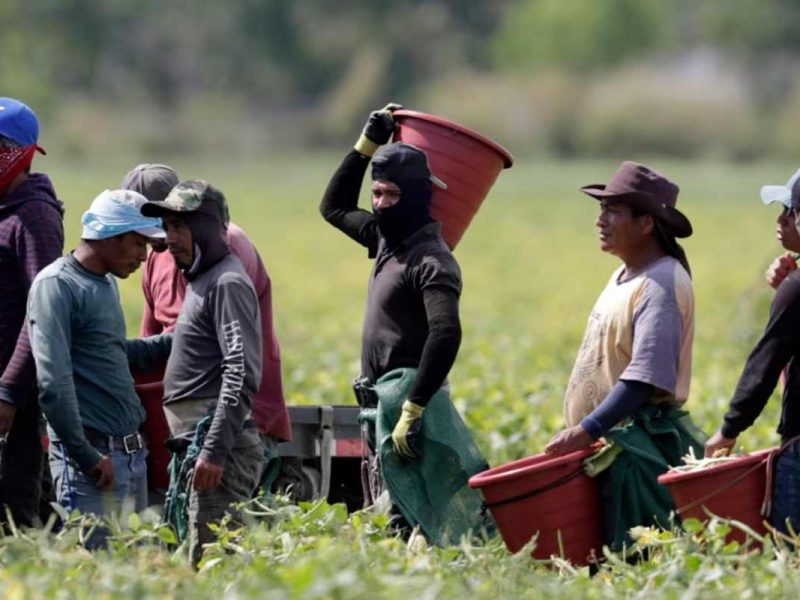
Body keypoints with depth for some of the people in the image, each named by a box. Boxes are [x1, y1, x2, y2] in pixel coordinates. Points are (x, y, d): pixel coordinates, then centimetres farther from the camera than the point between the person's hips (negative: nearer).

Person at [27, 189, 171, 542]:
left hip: (132, 451, 9)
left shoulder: (106, 284, 16)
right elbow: (53, 383, -19)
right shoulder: (57, 286, -11)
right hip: (93, 454, -9)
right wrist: (86, 456, -19)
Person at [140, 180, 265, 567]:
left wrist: (215, 449, -23)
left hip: (221, 450, -10)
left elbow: (241, 376, -18)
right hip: (200, 446, 10)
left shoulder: (228, 285, -10)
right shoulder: (200, 281, 21)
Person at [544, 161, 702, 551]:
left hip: (641, 445, -10)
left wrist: (588, 430, -27)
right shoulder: (624, 278, 16)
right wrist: (581, 431, 19)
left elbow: (646, 377, -24)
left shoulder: (661, 284, -15)